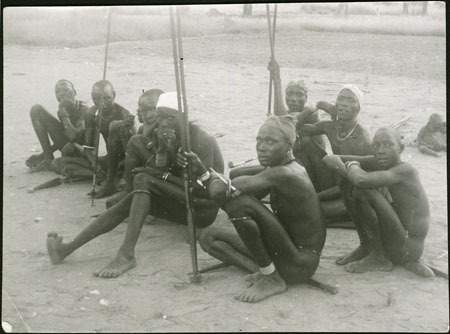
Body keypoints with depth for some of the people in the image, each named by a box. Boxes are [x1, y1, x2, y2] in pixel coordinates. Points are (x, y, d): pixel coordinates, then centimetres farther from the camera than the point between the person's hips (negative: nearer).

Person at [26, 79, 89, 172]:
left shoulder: (84, 110, -23)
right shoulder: (62, 110, -3)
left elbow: (74, 136, -35)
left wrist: (64, 115, -28)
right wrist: (46, 153, -2)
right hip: (65, 144, 6)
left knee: (68, 148, -47)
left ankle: (50, 164, -8)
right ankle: (48, 157, -5)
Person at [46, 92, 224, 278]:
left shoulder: (200, 140, -15)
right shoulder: (163, 137, 6)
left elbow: (201, 187, -19)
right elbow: (160, 171, -2)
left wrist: (163, 175, -18)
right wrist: (161, 151, -18)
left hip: (204, 208, -7)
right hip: (183, 202, 7)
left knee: (143, 180, -25)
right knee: (130, 201, -16)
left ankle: (127, 254, -38)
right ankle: (68, 248, -25)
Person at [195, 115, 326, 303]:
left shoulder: (285, 175, -22)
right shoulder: (274, 170, 8)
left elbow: (221, 192, -30)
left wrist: (214, 181, -7)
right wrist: (202, 170, 1)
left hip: (300, 263, -9)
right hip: (284, 254, 9)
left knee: (238, 202, -25)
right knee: (209, 236, 9)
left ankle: (272, 279, -12)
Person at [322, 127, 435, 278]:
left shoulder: (405, 170, -20)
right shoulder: (377, 163, 0)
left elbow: (361, 180, -37)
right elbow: (330, 159, -3)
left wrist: (352, 166, -13)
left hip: (406, 248, -8)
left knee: (363, 192, -22)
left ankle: (379, 259, -7)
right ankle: (365, 248, 13)